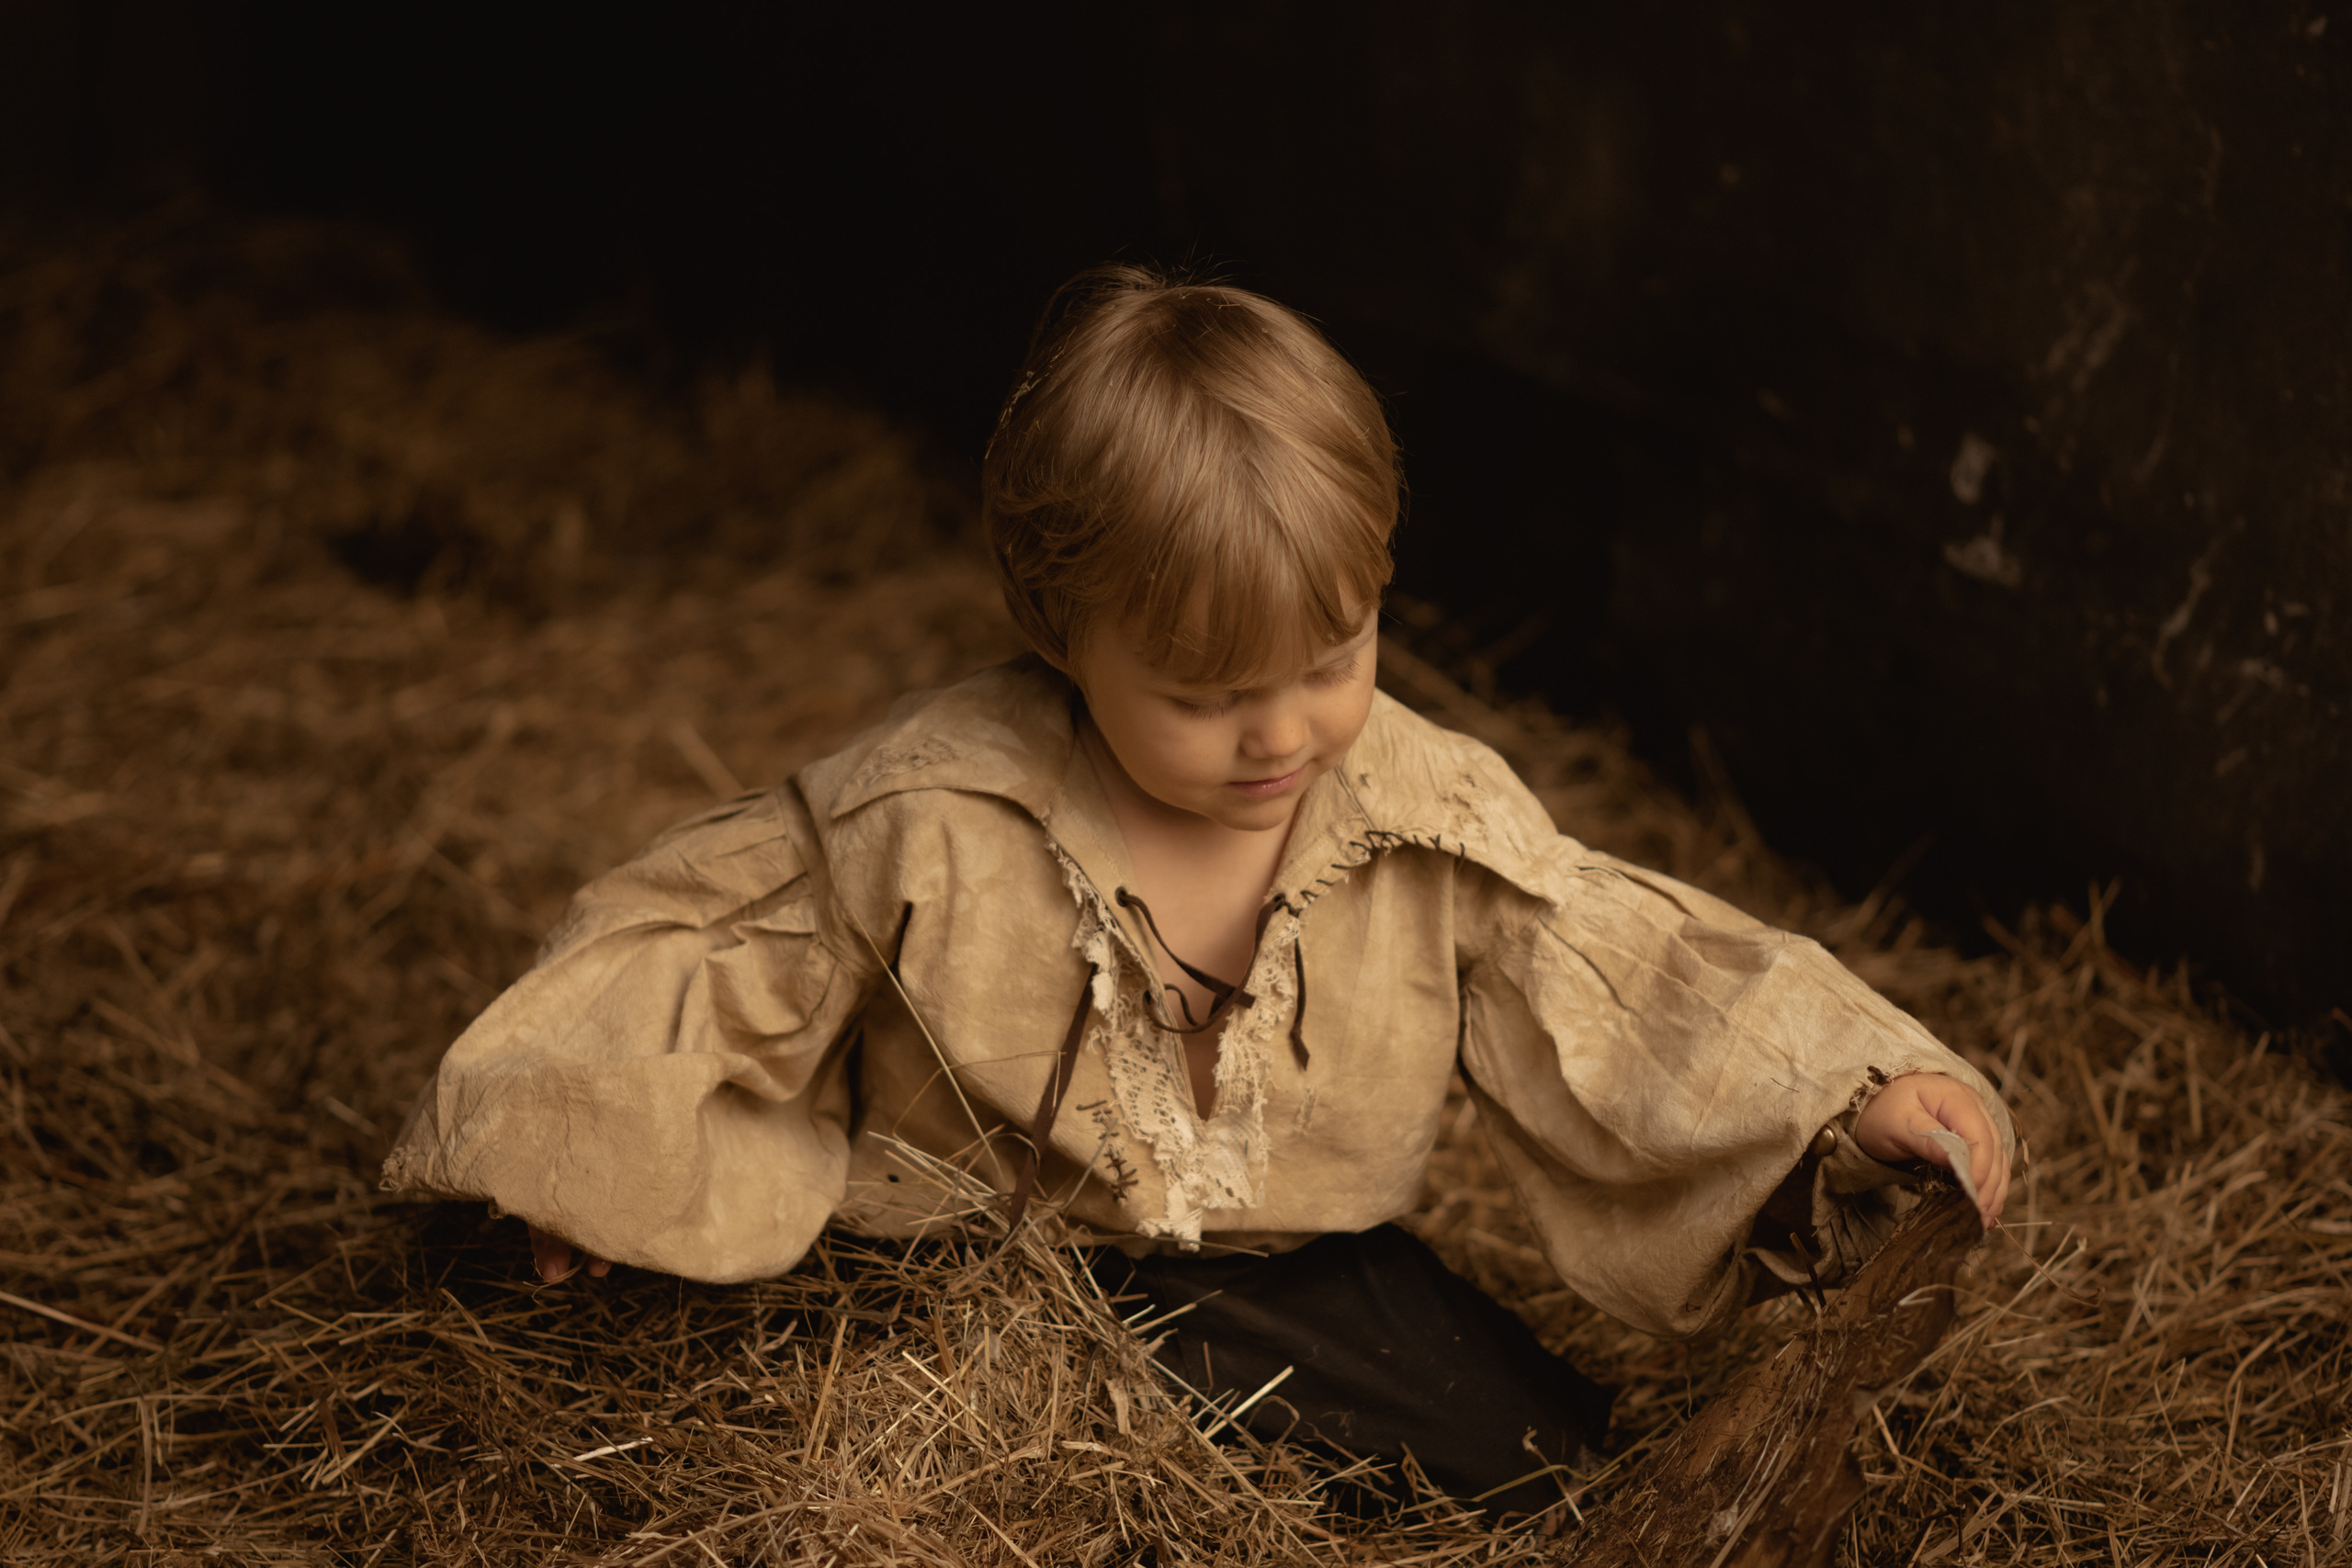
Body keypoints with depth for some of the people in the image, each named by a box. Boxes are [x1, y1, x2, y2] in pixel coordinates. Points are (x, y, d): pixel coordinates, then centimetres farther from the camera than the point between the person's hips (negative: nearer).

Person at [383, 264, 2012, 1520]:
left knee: (1557, 1464, -10)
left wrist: (1864, 1088, -16)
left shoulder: (1437, 825, -11)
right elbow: (701, 934, -5)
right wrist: (568, 1145, -7)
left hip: (1295, 1277, 2)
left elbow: (1643, 987, -7)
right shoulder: (930, 813, -18)